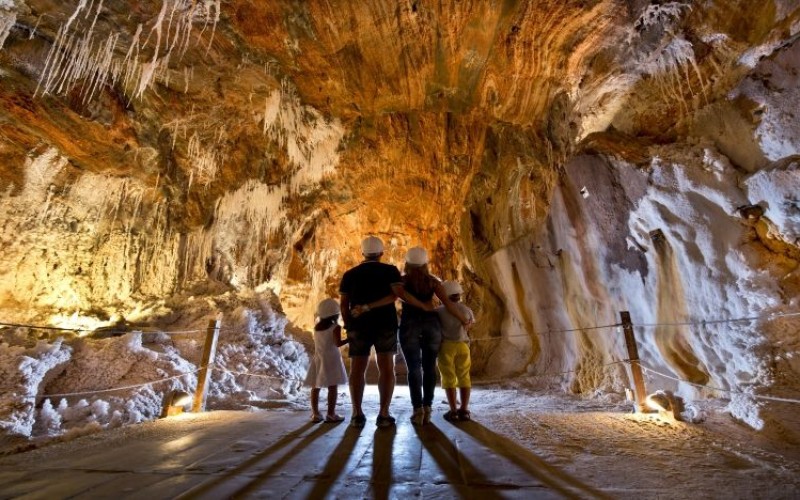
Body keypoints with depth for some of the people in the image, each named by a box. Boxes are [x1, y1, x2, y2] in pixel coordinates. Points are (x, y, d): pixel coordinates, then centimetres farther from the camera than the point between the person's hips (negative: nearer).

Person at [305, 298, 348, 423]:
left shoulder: (316, 327, 7)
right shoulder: (335, 327, -11)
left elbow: (317, 343, 14)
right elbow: (338, 343, -20)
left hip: (318, 358, 6)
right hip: (330, 358, -6)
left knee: (315, 387, 10)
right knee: (332, 387, 1)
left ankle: (315, 413, 16)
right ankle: (331, 414, 4)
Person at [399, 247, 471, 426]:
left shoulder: (402, 280, 3)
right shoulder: (433, 281, 7)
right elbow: (448, 305, 2)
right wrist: (464, 320, 13)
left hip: (410, 324, -2)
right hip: (431, 323, 2)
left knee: (414, 367, 1)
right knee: (429, 367, 8)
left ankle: (418, 410, -2)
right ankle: (427, 409, 9)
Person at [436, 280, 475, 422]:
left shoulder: (439, 311, -8)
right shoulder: (467, 310, 1)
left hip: (446, 346, -2)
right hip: (462, 345, 3)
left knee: (449, 378, 5)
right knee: (464, 377, 11)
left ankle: (453, 411, 4)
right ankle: (464, 410, 12)